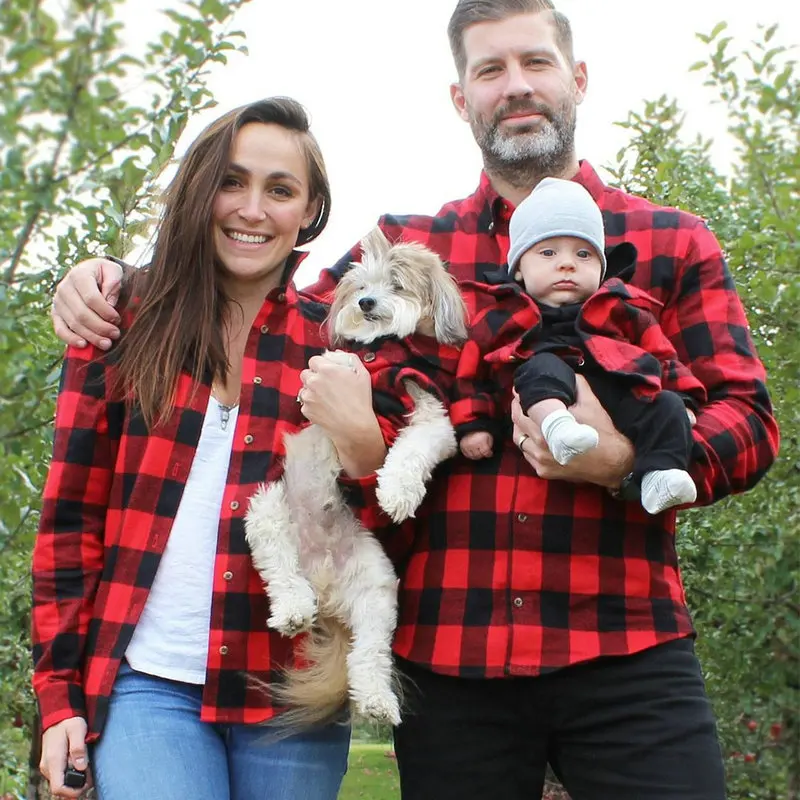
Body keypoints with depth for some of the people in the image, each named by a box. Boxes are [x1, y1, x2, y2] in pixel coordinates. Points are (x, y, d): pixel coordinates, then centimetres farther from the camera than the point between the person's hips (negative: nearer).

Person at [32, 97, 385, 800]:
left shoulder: (338, 345, 5)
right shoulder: (126, 322, 4)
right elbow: (72, 517, 5)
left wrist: (361, 451, -15)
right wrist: (58, 691, 1)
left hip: (290, 693, 1)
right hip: (148, 682, -1)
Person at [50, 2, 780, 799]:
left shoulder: (673, 244, 9)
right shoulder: (404, 248, 14)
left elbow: (746, 418, 4)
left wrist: (622, 460, -16)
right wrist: (122, 288, 7)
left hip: (624, 652, -1)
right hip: (447, 654, 1)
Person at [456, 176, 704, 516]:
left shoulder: (622, 309, 27)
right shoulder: (502, 315, 22)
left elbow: (662, 357, 24)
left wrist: (683, 400, 9)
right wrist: (471, 424, 6)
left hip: (617, 390, 3)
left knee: (666, 408, -23)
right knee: (542, 366, -33)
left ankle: (659, 475, -39)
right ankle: (556, 424, -59)